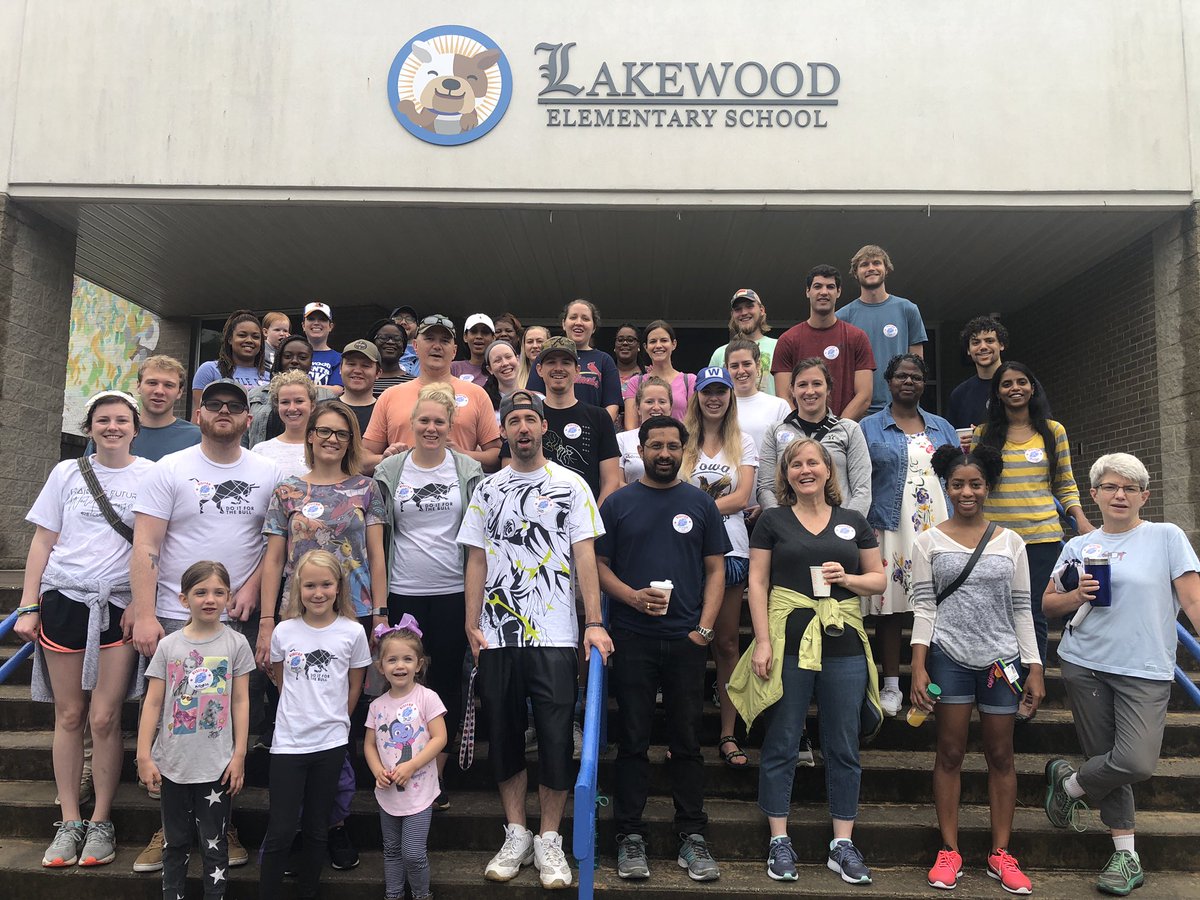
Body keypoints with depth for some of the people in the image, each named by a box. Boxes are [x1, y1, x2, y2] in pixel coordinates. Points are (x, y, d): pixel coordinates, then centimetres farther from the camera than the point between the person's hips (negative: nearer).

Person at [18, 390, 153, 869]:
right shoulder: (66, 473, 8)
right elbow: (42, 542, 9)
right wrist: (28, 606, 3)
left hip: (119, 604, -2)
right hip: (64, 598, 2)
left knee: (104, 718, -3)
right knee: (69, 714, 6)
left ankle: (101, 822, 11)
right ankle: (69, 822, 17)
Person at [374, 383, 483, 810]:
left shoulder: (469, 470, 3)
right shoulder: (390, 471, 4)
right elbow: (379, 539, 5)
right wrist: (378, 606, 1)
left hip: (454, 592, 0)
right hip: (403, 593, 0)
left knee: (448, 680, 6)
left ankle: (435, 775, 20)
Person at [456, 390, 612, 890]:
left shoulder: (570, 485, 2)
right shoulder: (488, 489, 10)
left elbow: (584, 556, -3)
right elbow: (477, 560, 9)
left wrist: (594, 622, -11)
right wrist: (472, 625, 1)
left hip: (555, 633, -3)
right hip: (496, 634, 3)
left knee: (556, 736, 1)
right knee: (504, 734, 10)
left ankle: (550, 841, 15)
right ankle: (516, 836, 24)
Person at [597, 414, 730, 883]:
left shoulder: (700, 503, 7)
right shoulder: (618, 504, 4)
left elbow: (715, 568, 6)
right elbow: (599, 564, 4)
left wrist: (704, 627, -4)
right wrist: (632, 597, -14)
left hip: (686, 638, 1)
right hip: (631, 637, -1)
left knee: (687, 740, 8)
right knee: (633, 739, 6)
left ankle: (692, 835, 19)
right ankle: (630, 835, 17)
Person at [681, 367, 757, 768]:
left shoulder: (743, 443, 10)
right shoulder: (681, 440, 6)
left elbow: (741, 497, -1)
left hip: (728, 548, 1)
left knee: (726, 644, 6)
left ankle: (728, 734, 14)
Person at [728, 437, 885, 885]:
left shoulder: (853, 522, 11)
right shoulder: (773, 521, 5)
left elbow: (878, 579, 14)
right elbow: (758, 583, 0)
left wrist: (848, 578, -8)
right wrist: (762, 642, -8)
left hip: (843, 646, 2)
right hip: (787, 644, -2)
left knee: (843, 747, 9)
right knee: (781, 744, 5)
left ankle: (842, 844, 21)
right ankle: (779, 841, 18)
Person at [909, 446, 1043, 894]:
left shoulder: (1010, 542, 6)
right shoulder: (929, 542, 0)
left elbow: (1021, 609, 8)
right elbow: (924, 606, -2)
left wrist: (1034, 667, 4)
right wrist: (918, 667, -8)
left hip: (1001, 659, 2)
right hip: (950, 657, -2)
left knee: (1001, 755, 9)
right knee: (950, 753, 5)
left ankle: (1001, 853, 20)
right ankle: (949, 851, 15)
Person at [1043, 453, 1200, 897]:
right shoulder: (1078, 547, 10)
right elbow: (1048, 604, 15)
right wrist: (1076, 597, -6)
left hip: (1145, 670, -2)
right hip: (1084, 665, 2)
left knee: (1137, 763, -15)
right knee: (1107, 759, 5)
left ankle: (1069, 781, 13)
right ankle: (1126, 855, 21)